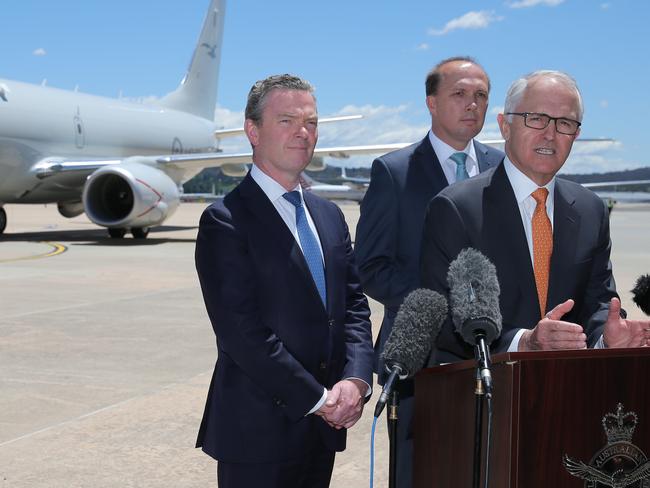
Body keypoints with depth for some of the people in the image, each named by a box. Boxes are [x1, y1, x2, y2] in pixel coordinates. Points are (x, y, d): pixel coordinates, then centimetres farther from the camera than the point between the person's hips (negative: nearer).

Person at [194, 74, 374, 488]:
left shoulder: (329, 216, 12)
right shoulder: (225, 221, -11)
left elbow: (354, 306, 9)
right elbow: (243, 333, -17)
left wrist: (355, 380, -8)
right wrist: (318, 399, -14)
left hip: (324, 427, 6)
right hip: (257, 430, -6)